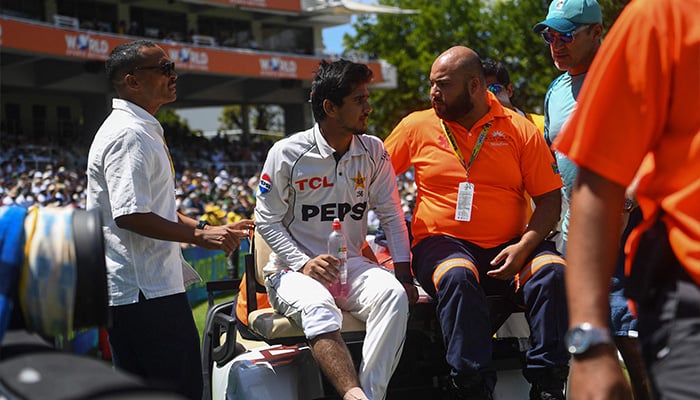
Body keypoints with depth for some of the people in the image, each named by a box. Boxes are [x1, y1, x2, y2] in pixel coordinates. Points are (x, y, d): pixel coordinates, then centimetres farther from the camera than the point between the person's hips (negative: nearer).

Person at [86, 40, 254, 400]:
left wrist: (212, 229, 17)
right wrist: (201, 236, -20)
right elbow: (130, 216, -24)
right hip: (145, 290, -11)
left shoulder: (144, 130, 19)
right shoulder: (129, 134, -16)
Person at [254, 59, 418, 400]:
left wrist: (404, 275, -4)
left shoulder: (374, 152, 7)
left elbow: (391, 217, 9)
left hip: (351, 265, 3)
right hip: (294, 269, -3)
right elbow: (267, 221, 0)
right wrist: (304, 264, -15)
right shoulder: (287, 154, -3)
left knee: (393, 293, -30)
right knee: (318, 308, -38)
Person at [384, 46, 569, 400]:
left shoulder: (520, 131, 6)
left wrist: (523, 247, -12)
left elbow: (550, 199, 4)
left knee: (553, 272, -28)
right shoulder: (418, 126, 9)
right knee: (458, 277, -35)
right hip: (443, 243, -1)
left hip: (507, 248, 1)